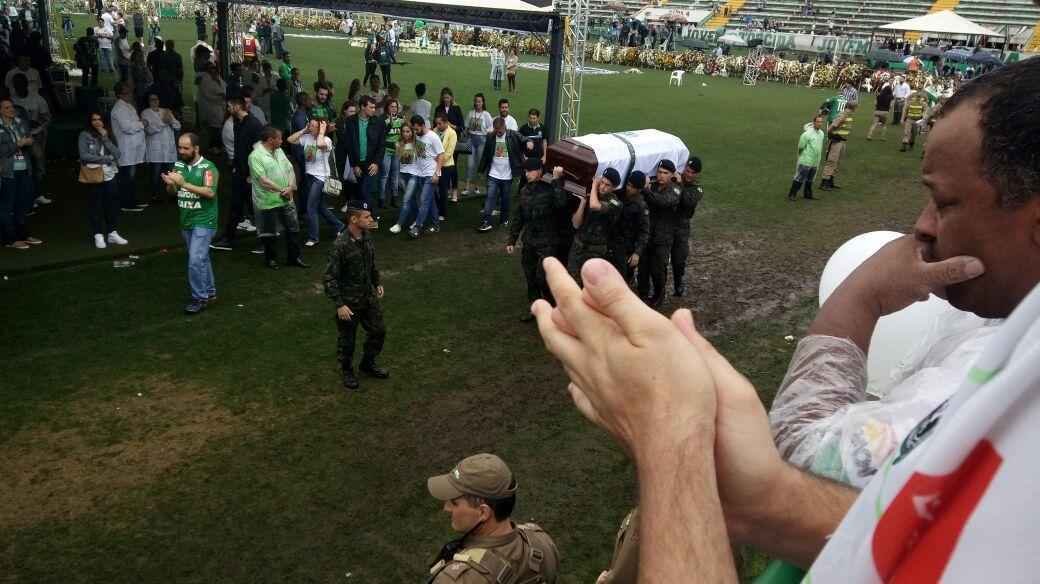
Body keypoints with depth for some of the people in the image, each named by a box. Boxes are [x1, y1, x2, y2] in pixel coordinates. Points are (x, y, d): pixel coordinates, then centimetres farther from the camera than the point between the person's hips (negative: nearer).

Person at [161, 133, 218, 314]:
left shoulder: (208, 167, -12)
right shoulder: (178, 165, 5)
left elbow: (210, 192, -24)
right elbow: (172, 192, 8)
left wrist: (184, 183, -26)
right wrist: (170, 183, -15)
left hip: (203, 222, -6)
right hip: (186, 222, 6)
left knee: (195, 261, -10)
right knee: (201, 259, 16)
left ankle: (199, 298, 1)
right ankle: (210, 293, 28)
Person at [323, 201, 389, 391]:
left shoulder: (367, 237, -3)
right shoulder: (341, 245, -25)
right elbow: (330, 278, -22)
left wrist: (377, 283, 13)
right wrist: (339, 304, -23)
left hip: (369, 297, 7)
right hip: (349, 302, -7)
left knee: (378, 331, 17)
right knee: (347, 339, 10)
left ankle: (368, 364, 39)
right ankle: (347, 372, 34)